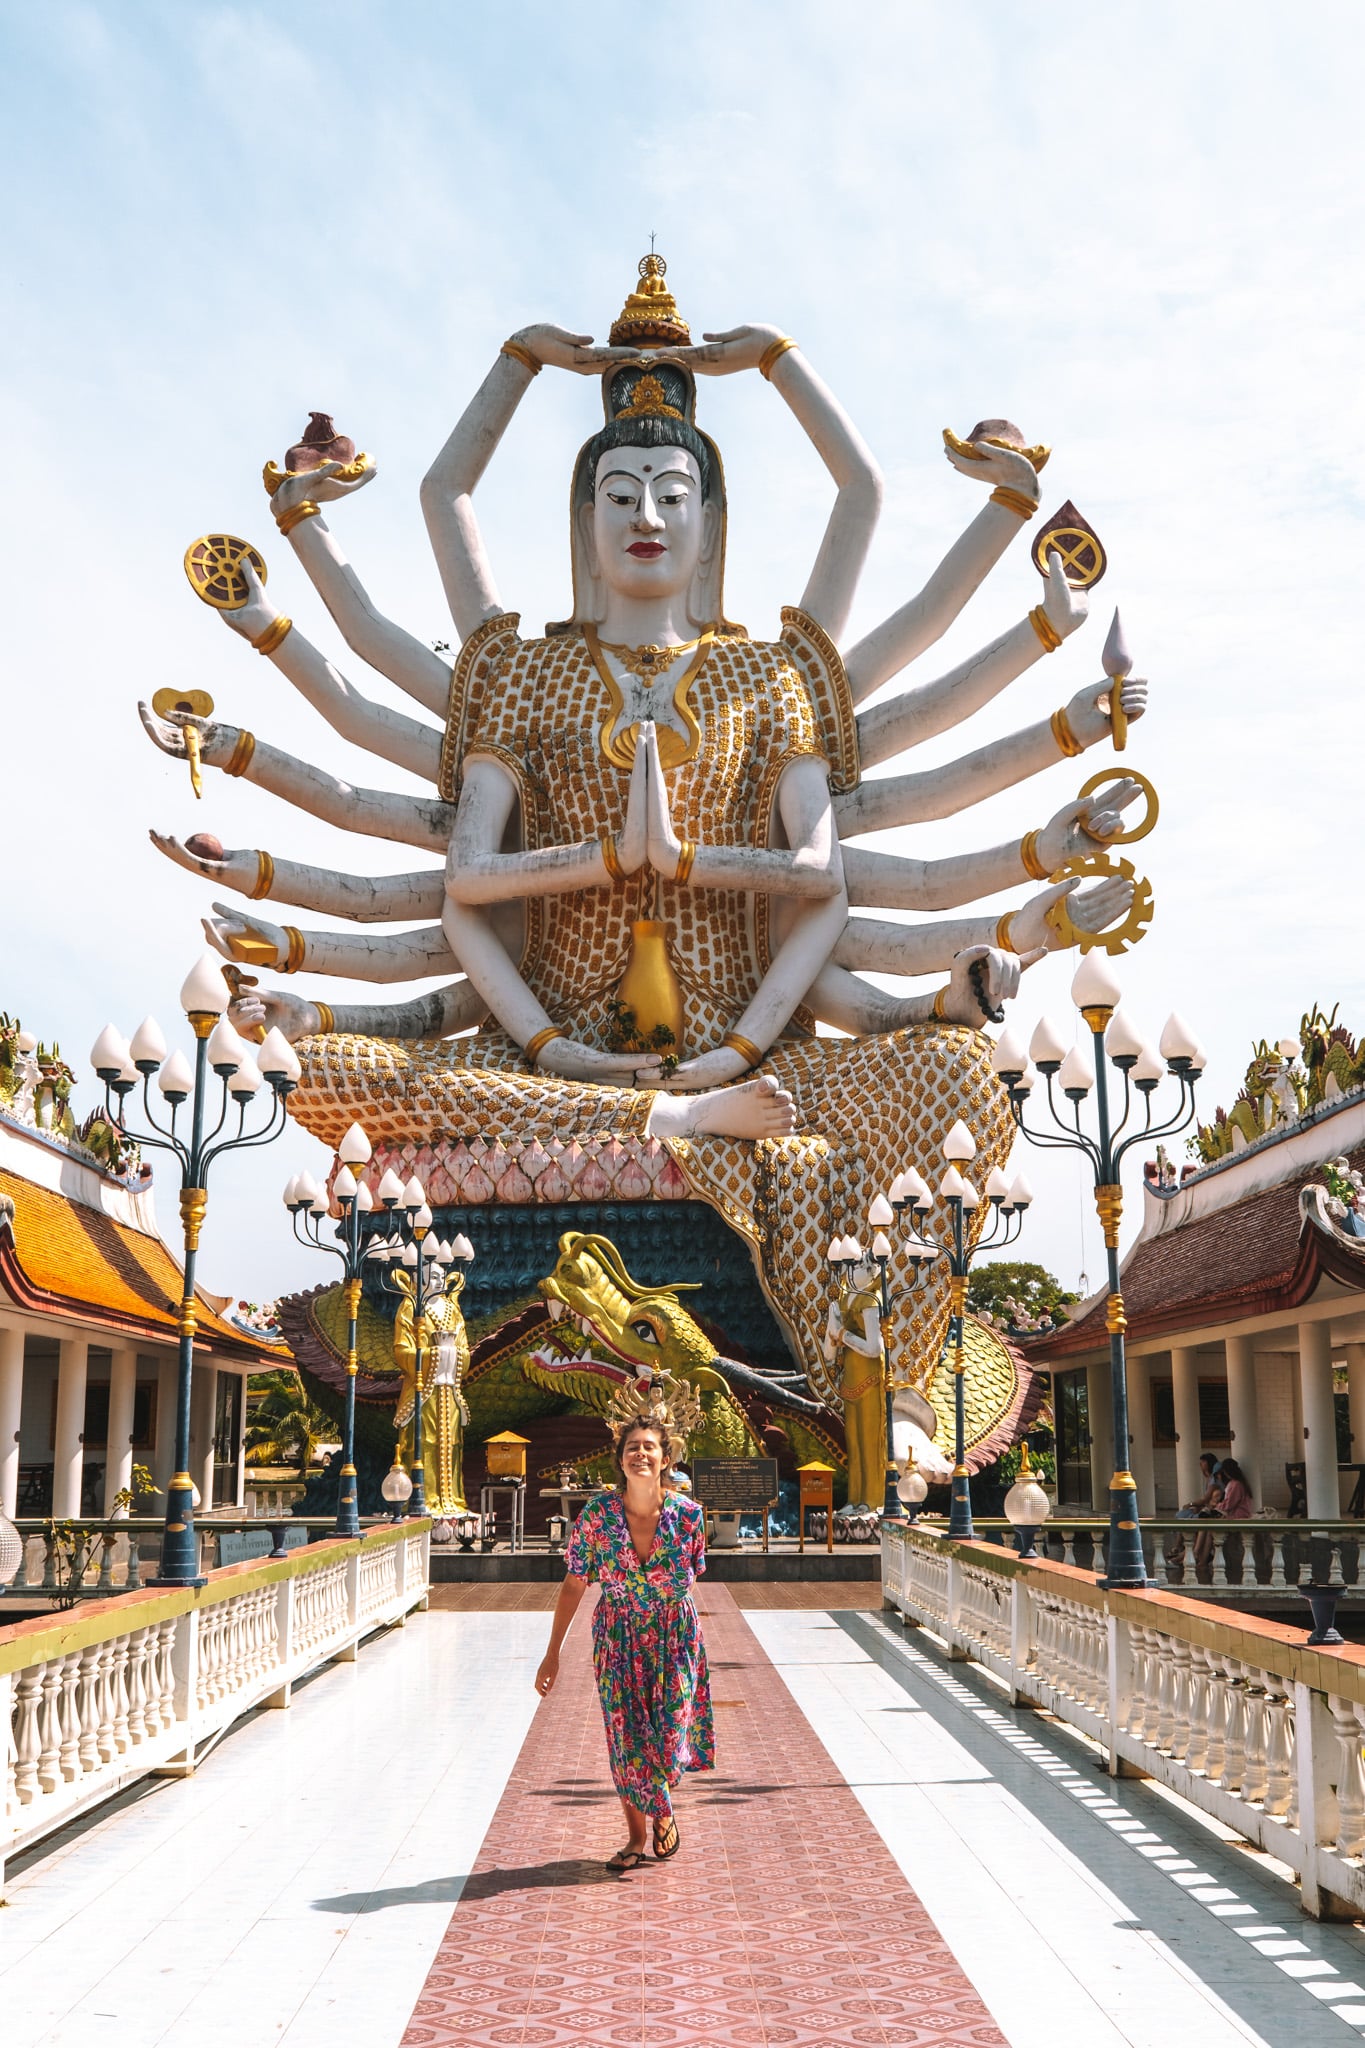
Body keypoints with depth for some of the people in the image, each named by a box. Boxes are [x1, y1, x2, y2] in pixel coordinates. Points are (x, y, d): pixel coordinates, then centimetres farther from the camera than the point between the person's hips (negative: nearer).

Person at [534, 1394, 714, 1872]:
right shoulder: (597, 1514, -15)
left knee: (668, 1734, -4)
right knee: (625, 1739, 4)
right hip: (618, 1638, 0)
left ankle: (664, 1810, 30)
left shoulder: (688, 1514, -15)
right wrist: (552, 1653, -4)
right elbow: (573, 1585, -7)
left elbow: (691, 1574, 4)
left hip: (674, 1635, 0)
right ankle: (636, 1836, 26)